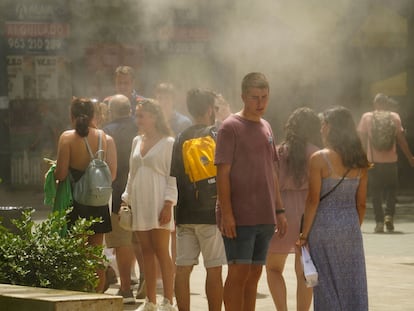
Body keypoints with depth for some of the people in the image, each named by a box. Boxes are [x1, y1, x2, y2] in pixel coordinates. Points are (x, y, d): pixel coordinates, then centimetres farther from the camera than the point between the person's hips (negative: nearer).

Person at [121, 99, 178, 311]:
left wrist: (168, 204, -14)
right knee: (146, 253, 6)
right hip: (139, 204, 6)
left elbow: (173, 177, -6)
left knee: (161, 252, -7)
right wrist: (126, 199, 15)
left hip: (158, 204, -6)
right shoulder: (137, 141, 16)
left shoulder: (168, 143, -3)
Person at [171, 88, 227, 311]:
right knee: (214, 270, -1)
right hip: (209, 213, -5)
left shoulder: (181, 139, 10)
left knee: (183, 268, 4)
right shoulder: (214, 135, -5)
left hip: (185, 215, 5)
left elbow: (173, 177, 12)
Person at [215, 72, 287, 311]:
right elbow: (223, 173, -11)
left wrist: (279, 210, 15)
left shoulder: (266, 127, 15)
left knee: (254, 273, 9)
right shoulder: (231, 127, -7)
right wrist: (226, 213, -17)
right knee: (239, 272, -7)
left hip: (265, 217, 7)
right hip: (239, 217, -7)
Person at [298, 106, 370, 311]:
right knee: (353, 286, 8)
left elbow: (313, 200, -11)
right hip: (351, 227, 4)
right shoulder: (359, 161, 4)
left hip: (325, 226, -4)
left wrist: (304, 234, -5)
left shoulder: (319, 159, -11)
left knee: (328, 286, 2)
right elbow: (361, 203, 7)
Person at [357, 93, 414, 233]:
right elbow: (401, 140, 2)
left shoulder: (366, 117, 2)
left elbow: (361, 139, 0)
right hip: (391, 160, 0)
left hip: (373, 160, 0)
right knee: (391, 189, 16)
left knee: (376, 192, 7)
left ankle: (379, 222, 1)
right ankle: (389, 215, -5)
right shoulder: (394, 117, 2)